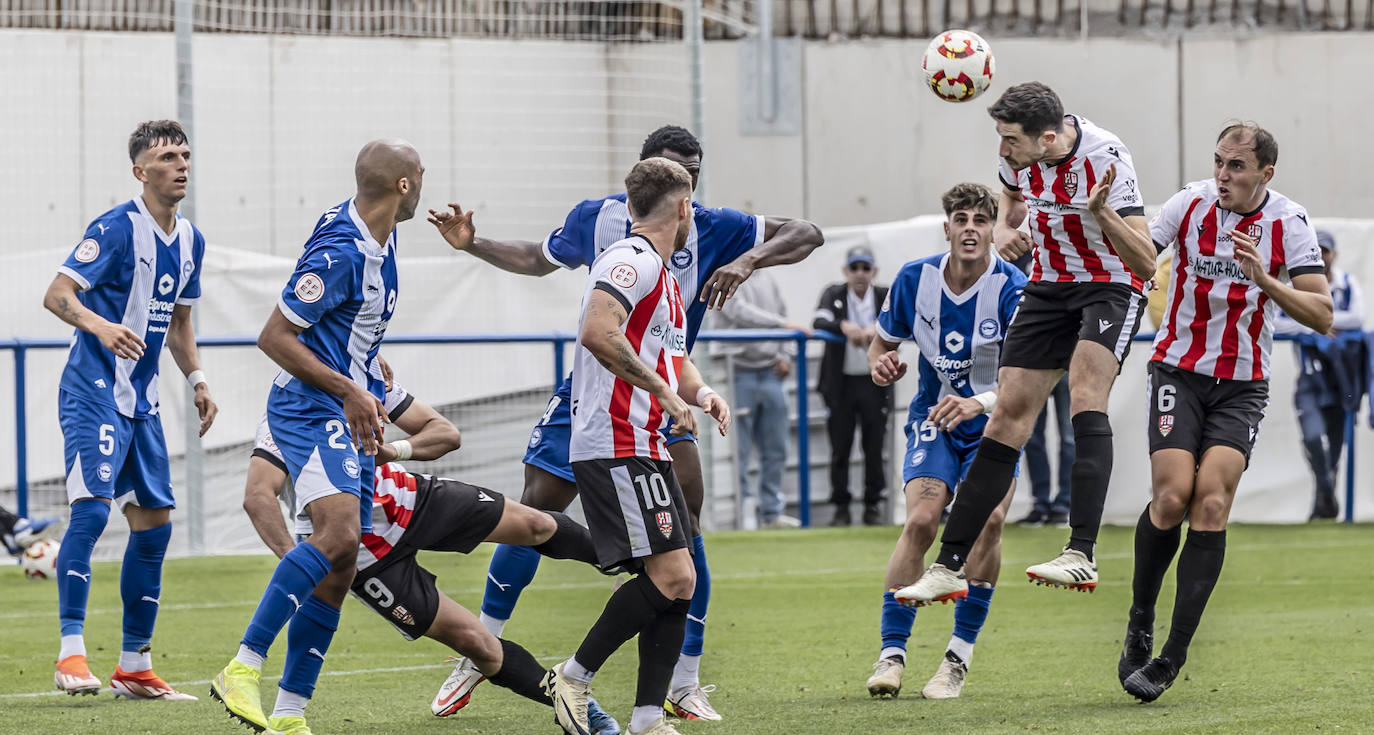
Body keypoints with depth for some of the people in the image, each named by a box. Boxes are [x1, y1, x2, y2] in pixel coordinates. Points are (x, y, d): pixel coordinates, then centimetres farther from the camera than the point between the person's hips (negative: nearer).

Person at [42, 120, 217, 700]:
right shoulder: (117, 228, -13)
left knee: (154, 522, 8)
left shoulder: (190, 240, 11)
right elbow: (57, 294, -20)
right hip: (93, 390, -8)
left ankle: (134, 667, 16)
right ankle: (70, 654, -18)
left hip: (142, 400, 8)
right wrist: (100, 325, -38)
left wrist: (196, 379, 12)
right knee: (91, 507, -20)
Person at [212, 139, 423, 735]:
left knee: (338, 572, 4)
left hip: (349, 418, 10)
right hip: (310, 410, -10)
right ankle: (243, 671, -29)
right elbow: (274, 337, -18)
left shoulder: (378, 238, 10)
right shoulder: (340, 251, -20)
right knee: (339, 530, -29)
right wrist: (350, 390, -19)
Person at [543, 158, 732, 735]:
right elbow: (598, 333, -27)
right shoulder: (633, 260, -11)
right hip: (615, 447, -10)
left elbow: (675, 361, 30)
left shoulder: (665, 278, 22)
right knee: (671, 574, -16)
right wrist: (663, 390, -20)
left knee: (677, 581, 5)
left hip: (646, 449, 10)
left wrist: (702, 394, 7)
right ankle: (573, 677, -6)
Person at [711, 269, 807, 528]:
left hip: (770, 373, 7)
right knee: (737, 450, -6)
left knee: (775, 449, 8)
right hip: (738, 373, -7)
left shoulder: (767, 279, 16)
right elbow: (740, 312, -21)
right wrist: (784, 324, -28)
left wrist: (786, 356, 6)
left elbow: (782, 312, 21)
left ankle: (772, 512, 16)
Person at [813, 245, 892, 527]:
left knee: (874, 448, 2)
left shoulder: (885, 297, 3)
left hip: (874, 384, 0)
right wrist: (844, 326, -35)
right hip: (841, 383, 0)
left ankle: (873, 506, 12)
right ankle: (841, 508, 8)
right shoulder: (834, 294, 1)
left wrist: (877, 327, -33)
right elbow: (820, 321, -15)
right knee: (840, 449, 1)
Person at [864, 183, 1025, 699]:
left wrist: (980, 402, -46)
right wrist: (881, 364, -16)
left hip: (994, 425, -2)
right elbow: (883, 343, 9)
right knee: (921, 518, -20)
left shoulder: (1011, 289, -19)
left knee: (988, 518, -23)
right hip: (934, 420, 2)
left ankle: (960, 653, -10)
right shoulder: (915, 279, -7)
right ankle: (891, 653, -15)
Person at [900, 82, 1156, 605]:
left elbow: (1146, 263, -28)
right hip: (1049, 284, 6)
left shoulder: (1105, 157, -27)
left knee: (1084, 394, -30)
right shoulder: (1020, 152, -8)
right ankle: (949, 567, 3)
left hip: (1111, 287, -6)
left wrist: (1100, 211, -44)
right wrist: (1004, 227, -2)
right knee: (1006, 420, 0)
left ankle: (1081, 556, -38)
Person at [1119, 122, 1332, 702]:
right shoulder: (1190, 204, -5)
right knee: (1173, 497, -16)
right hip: (1179, 370, 0)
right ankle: (1138, 631, 5)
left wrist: (1265, 280, -26)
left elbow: (1321, 315, -10)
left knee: (1212, 503, -15)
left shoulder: (1289, 223, -6)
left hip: (1243, 387, 0)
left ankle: (1172, 656, -11)